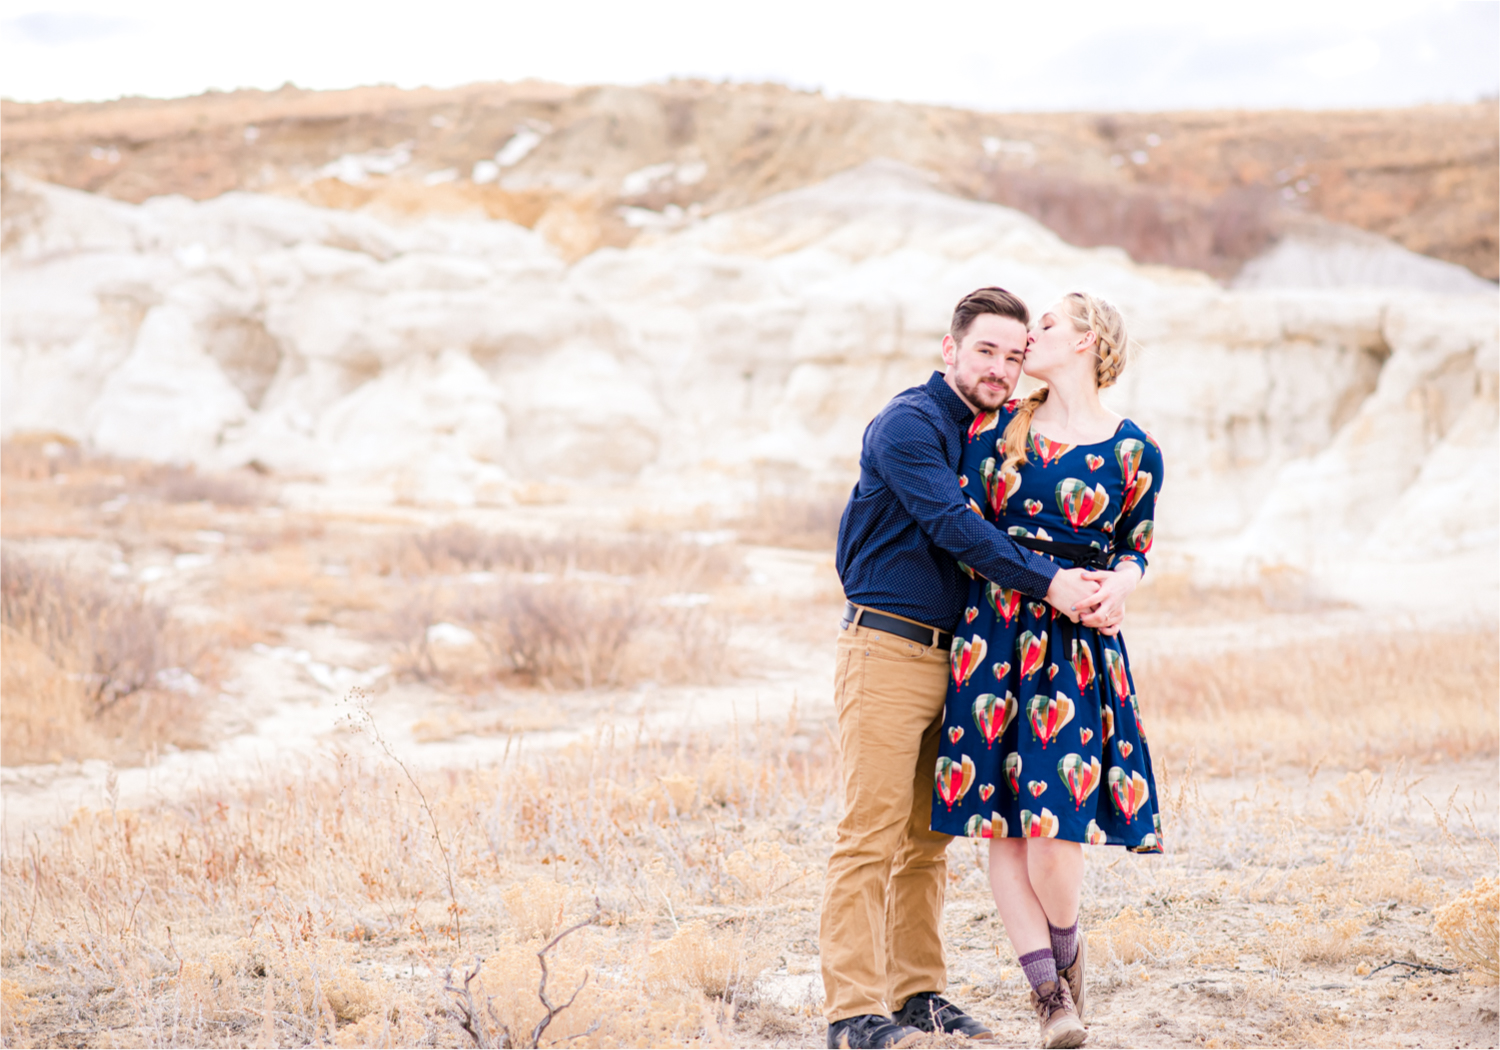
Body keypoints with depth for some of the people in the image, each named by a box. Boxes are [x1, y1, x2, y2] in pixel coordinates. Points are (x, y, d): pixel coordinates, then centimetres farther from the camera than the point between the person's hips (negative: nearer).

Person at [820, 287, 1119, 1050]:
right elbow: (954, 527, -20)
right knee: (871, 835, -8)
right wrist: (1047, 582, -22)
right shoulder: (908, 424, -10)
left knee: (928, 838, 12)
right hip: (887, 649, -8)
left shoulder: (992, 432, 16)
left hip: (951, 654, 8)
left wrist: (1095, 586, 2)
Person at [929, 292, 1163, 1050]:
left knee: (1051, 817, -10)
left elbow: (1135, 547, 12)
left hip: (1077, 644, -3)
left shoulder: (1133, 453, 1)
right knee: (995, 813, -2)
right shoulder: (997, 428, 7)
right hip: (993, 636, 3)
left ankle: (1064, 950, 20)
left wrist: (1118, 586, -10)